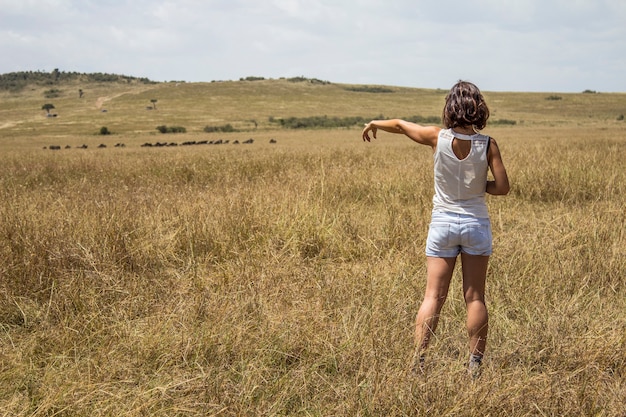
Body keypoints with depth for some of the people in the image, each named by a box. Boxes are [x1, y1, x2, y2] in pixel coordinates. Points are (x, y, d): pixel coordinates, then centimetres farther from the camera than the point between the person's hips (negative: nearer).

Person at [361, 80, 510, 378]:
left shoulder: (438, 138, -10)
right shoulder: (488, 144, -11)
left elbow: (399, 125, 5)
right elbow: (502, 187, -10)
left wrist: (373, 124, 23)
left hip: (443, 223, 0)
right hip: (476, 223, 0)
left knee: (433, 296, 5)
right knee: (475, 297, 8)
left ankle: (417, 360, -1)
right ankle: (475, 366, 11)